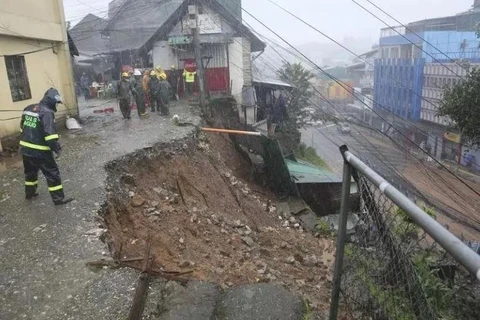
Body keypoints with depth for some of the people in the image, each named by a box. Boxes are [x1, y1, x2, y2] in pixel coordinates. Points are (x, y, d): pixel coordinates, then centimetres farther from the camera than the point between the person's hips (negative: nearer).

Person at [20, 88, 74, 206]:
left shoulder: (29, 108, 9)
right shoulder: (47, 112, -17)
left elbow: (22, 127, 18)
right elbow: (50, 133, -26)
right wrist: (57, 148, -20)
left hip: (25, 148, 8)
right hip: (40, 151, -8)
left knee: (30, 172, 26)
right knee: (52, 173, 2)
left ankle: (29, 193, 42)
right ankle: (59, 198, 8)